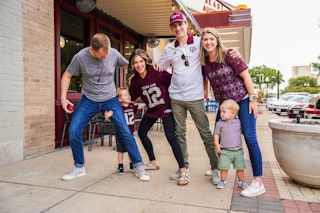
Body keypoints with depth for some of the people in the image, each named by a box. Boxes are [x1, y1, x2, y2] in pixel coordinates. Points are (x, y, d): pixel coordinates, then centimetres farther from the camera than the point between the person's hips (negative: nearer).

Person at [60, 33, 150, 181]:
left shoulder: (114, 54, -13)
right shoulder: (80, 57, -15)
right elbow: (67, 76, -1)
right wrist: (63, 97, -11)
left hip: (110, 100, 0)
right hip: (88, 100, 1)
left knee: (125, 132, -8)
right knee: (74, 131, -8)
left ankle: (139, 167, 6)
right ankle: (79, 167, 14)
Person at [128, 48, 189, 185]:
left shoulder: (157, 73, -20)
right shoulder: (134, 80, -3)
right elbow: (133, 97, 8)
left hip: (166, 108, -7)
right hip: (151, 110, 7)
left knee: (171, 137, -17)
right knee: (141, 133, 15)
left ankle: (183, 172, -10)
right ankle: (153, 163, 33)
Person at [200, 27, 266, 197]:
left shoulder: (228, 55, -13)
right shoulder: (204, 62, 1)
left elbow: (245, 76, -12)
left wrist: (253, 99, -14)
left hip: (243, 100, -6)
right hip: (224, 103, 6)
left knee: (249, 137, -10)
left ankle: (258, 183, -5)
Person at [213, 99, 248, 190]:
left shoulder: (238, 122, 1)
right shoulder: (219, 123, -1)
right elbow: (216, 134, 2)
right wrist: (217, 144, -8)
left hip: (238, 151, 1)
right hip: (225, 151, -1)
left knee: (240, 167, 7)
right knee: (224, 167, -1)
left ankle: (241, 181, 27)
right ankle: (223, 181, 20)